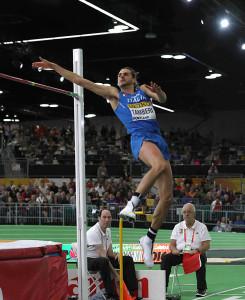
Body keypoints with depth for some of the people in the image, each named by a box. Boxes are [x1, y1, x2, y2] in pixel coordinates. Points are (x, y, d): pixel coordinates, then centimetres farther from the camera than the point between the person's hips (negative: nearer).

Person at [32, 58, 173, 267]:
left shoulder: (144, 89, 22)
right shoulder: (114, 93, 14)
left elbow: (163, 99, 5)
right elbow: (81, 81, 10)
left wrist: (158, 91, -19)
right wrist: (54, 67, 5)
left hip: (158, 139, 4)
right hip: (140, 138, -4)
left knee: (167, 198, -2)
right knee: (160, 164, -40)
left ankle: (149, 239, 12)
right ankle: (133, 203, -33)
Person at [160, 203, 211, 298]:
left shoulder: (201, 227, 5)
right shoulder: (178, 227, 15)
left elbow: (206, 245, -3)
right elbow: (172, 244, 10)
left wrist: (196, 251, -23)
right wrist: (174, 250, -15)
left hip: (195, 253, -3)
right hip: (179, 253, 3)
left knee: (200, 258, -38)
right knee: (165, 258, -25)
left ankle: (201, 289, -28)